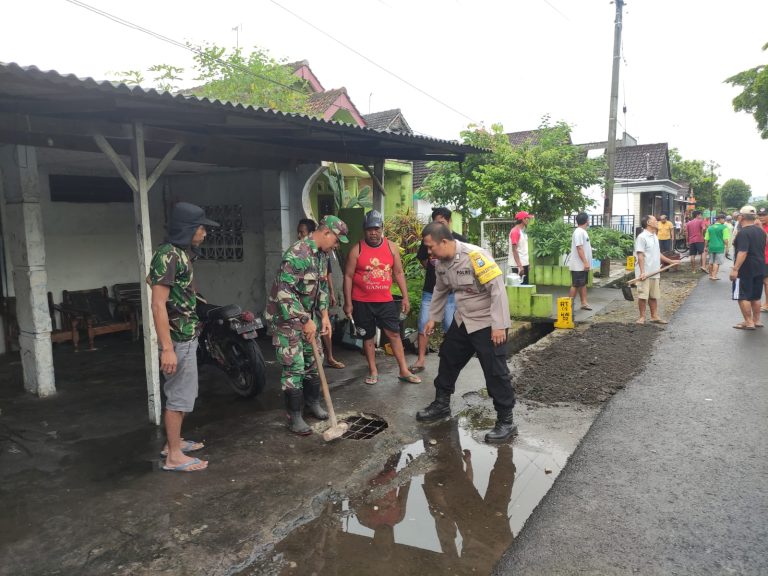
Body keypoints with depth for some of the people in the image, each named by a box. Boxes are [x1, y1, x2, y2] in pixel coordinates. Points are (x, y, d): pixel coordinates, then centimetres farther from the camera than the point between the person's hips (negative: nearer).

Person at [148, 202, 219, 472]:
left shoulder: (181, 252, 10)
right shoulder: (167, 255, -19)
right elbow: (158, 304, -24)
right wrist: (167, 348, -26)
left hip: (187, 336, 10)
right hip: (178, 338, -10)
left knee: (183, 393, 19)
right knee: (179, 395, -1)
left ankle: (174, 441, 32)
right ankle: (174, 456, 10)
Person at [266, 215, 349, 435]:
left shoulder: (322, 254, 4)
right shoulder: (297, 254, -26)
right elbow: (284, 292, -30)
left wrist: (324, 315, 5)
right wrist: (306, 321, -25)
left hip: (308, 317, 9)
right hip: (286, 317, -9)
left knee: (313, 361, 16)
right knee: (294, 367, -5)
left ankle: (312, 401, 34)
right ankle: (294, 416, 7)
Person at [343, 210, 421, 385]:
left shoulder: (391, 247, 2)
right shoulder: (357, 250, -6)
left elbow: (399, 273, 6)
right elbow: (348, 276, -4)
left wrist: (405, 297, 3)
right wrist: (348, 303, -7)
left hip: (385, 300, 2)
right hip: (362, 302, -1)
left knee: (394, 333, 1)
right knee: (368, 336, 10)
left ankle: (404, 371, 10)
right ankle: (373, 371, 23)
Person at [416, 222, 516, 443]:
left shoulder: (475, 256, -26)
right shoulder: (441, 263, -1)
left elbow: (498, 289, -25)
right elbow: (440, 291, 17)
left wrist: (499, 325, -25)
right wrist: (433, 318, 22)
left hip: (487, 323, -8)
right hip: (462, 321, 8)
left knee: (496, 372, -4)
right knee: (448, 360, 17)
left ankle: (506, 422, 9)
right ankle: (441, 404, 36)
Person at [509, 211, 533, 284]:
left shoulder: (522, 231, 14)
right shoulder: (515, 231, -14)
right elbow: (514, 250, -19)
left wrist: (527, 263, 16)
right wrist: (519, 265, -22)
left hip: (524, 263, 9)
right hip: (518, 265, -9)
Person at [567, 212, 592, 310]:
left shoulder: (583, 232, 14)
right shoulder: (579, 232, -17)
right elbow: (579, 248, -23)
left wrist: (586, 262, 19)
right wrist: (585, 262, -25)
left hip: (583, 265, 10)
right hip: (578, 265, -10)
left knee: (583, 284, 14)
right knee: (575, 285, -6)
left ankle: (584, 303, 20)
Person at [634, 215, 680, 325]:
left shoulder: (655, 237, 16)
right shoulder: (642, 237, -10)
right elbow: (640, 255, -16)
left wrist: (671, 261, 27)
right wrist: (642, 272, -22)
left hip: (654, 273, 8)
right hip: (645, 273, -8)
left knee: (654, 296, 12)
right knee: (643, 296, 0)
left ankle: (654, 316, 19)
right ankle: (642, 317, 9)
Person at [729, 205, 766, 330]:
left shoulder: (743, 232, -18)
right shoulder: (761, 231, 10)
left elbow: (743, 252, -26)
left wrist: (735, 269, -27)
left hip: (746, 270, -9)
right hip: (759, 268, 9)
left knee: (743, 296, -4)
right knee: (756, 296, 16)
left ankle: (749, 322, -4)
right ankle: (757, 321, 21)